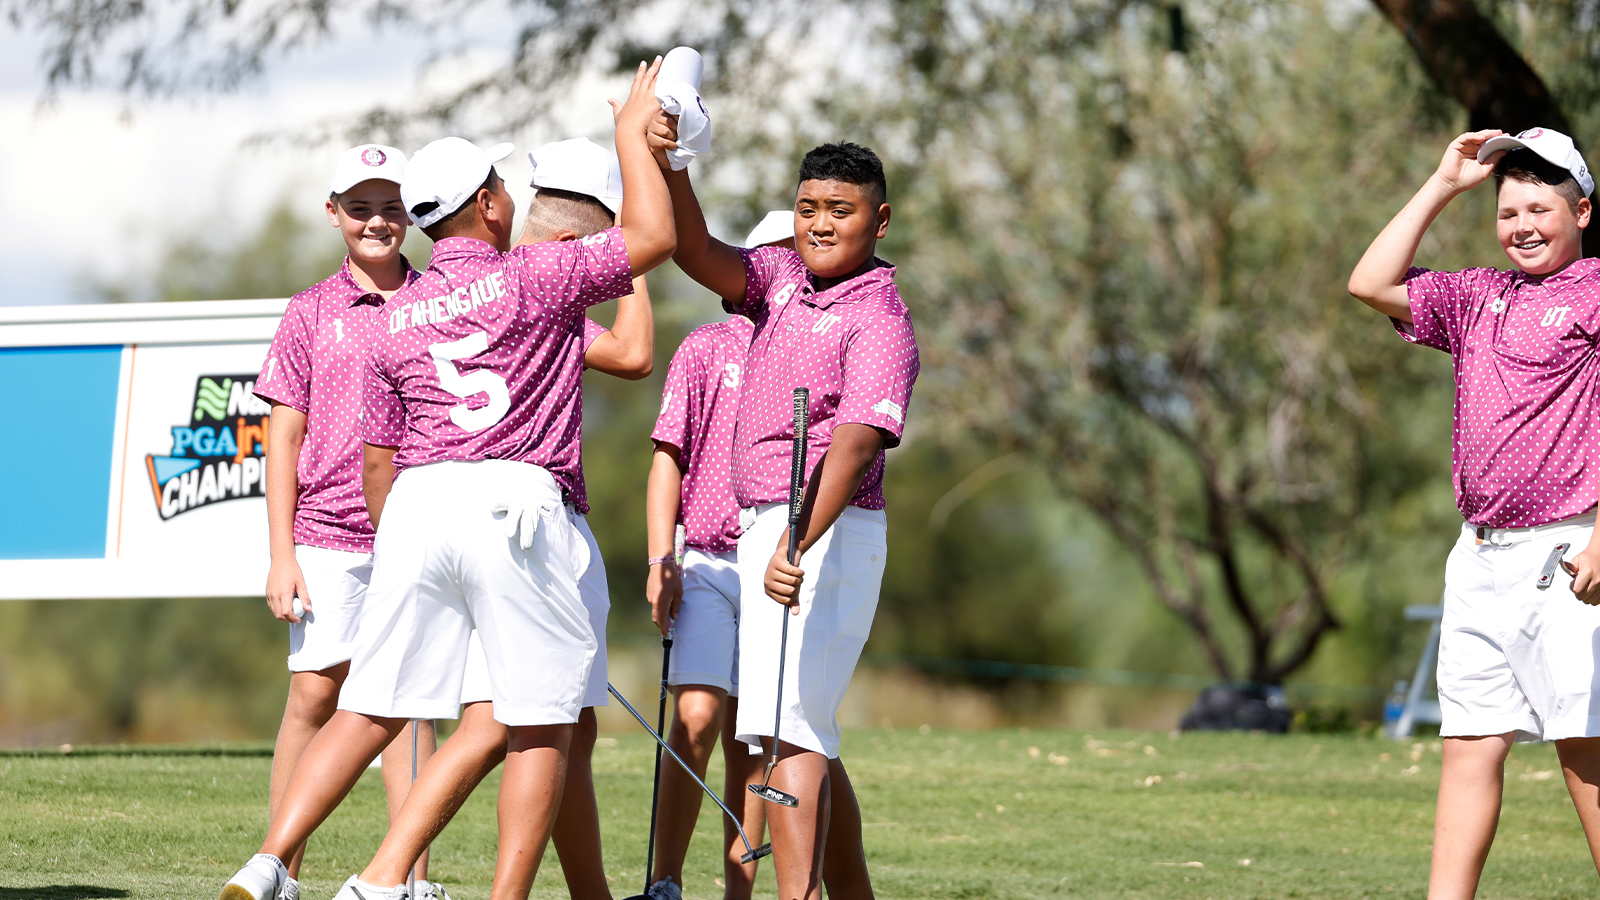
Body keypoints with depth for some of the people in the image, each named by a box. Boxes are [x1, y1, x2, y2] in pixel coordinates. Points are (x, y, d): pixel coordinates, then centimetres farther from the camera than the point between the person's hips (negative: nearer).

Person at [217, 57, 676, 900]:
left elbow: (377, 458, 18)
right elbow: (652, 234, 1)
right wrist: (633, 132, 13)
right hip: (516, 503, -5)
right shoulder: (531, 278, 0)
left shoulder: (394, 319, 15)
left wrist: (391, 548, 29)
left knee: (371, 709, 7)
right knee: (540, 725, 2)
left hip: (417, 504, 5)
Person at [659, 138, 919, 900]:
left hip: (826, 537, -9)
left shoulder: (880, 322, -12)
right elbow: (699, 255, -1)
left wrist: (797, 546, -37)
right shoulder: (782, 279, 11)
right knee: (806, 740, 13)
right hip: (761, 531, 9)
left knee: (789, 729, -19)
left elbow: (856, 444, -24)